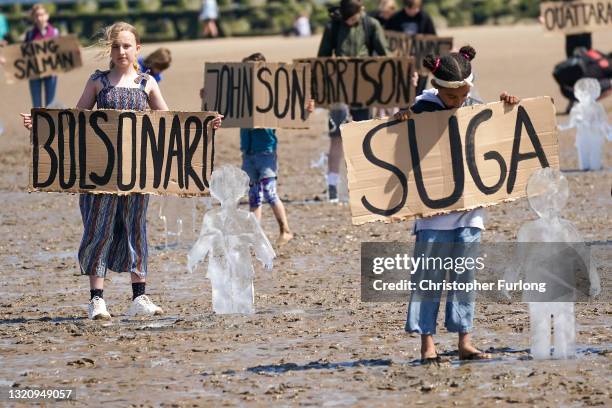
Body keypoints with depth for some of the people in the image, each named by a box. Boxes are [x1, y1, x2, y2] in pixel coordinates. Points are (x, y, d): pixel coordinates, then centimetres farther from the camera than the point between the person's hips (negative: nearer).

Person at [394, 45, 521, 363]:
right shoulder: (423, 110, -5)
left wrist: (507, 106, 5)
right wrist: (400, 120, -20)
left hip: (469, 206, 4)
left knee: (464, 274, 7)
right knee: (429, 275, -3)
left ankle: (465, 341, 10)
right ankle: (427, 342, 0)